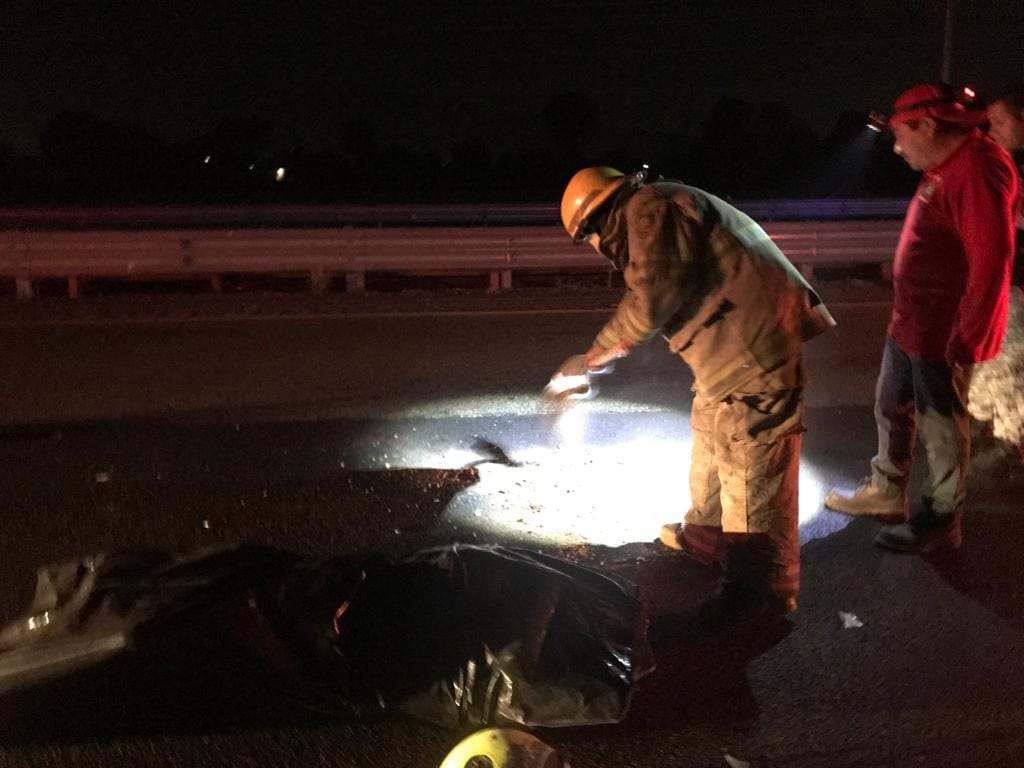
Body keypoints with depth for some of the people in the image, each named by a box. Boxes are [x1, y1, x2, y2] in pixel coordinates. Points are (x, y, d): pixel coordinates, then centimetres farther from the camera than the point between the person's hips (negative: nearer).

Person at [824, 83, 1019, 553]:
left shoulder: (977, 169, -22)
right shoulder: (944, 168, 10)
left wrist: (965, 343, -23)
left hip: (943, 334, -10)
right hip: (908, 323, 10)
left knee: (941, 428, 4)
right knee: (891, 409, 21)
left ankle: (941, 520, 20)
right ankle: (887, 489, 39)